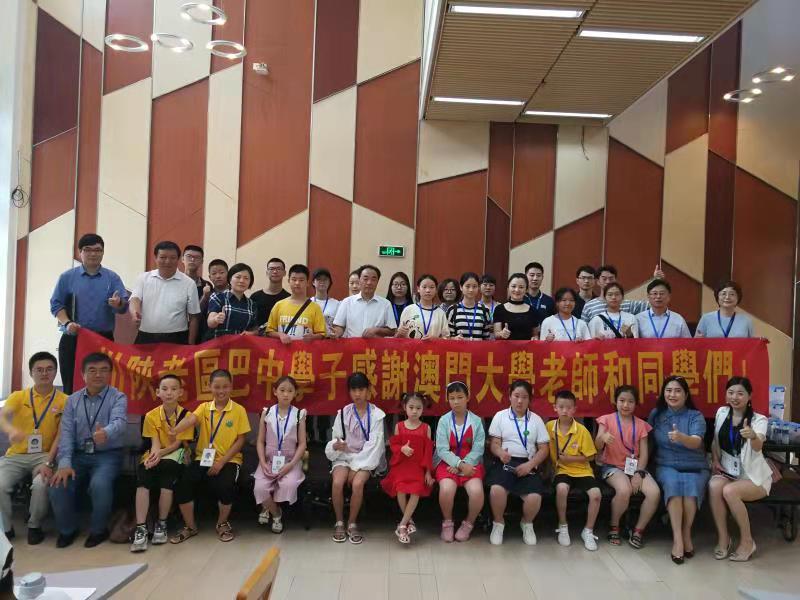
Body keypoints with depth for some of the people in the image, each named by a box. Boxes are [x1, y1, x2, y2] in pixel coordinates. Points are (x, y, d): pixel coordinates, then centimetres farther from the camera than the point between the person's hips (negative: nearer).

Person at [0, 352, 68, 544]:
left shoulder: (64, 401, 1)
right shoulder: (18, 396, 5)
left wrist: (48, 463, -17)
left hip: (44, 455, -2)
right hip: (15, 455, 2)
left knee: (42, 484, -30)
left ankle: (35, 526, -2)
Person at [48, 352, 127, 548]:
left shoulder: (118, 398, -5)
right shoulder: (73, 400, 7)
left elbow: (118, 422, -25)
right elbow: (66, 433, -1)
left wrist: (105, 433, -51)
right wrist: (64, 463, -16)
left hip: (107, 455, -3)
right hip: (79, 455, 4)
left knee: (99, 485, -32)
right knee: (58, 486, -21)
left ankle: (98, 530, -4)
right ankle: (67, 529, 7)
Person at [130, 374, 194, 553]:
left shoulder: (186, 415, -6)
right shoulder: (151, 416, 1)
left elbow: (178, 443, -10)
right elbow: (155, 443, -6)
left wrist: (160, 453, -28)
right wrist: (153, 456, -29)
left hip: (176, 457, -2)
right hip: (156, 455, 2)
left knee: (168, 473, -33)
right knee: (142, 480, -29)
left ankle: (161, 524, -15)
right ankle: (141, 529, -29)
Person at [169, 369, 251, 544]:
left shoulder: (239, 410, -1)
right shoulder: (204, 407, 4)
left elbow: (240, 440, -3)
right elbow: (191, 419, -19)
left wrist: (221, 462, -13)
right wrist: (176, 430, -43)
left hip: (228, 460, -2)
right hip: (203, 458, 2)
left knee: (225, 485, -29)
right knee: (183, 482, -21)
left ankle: (222, 524, 4)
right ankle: (190, 527, 3)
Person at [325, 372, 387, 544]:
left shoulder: (376, 414, -4)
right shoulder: (343, 413, 3)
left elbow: (374, 444, -9)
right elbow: (335, 439, 5)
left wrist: (356, 467, -14)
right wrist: (336, 445, -21)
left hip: (365, 458, -1)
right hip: (344, 457, 2)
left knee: (357, 483, -31)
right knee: (337, 482, -28)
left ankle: (352, 524, -8)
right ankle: (339, 522, -5)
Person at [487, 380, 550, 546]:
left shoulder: (536, 419, 11)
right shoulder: (500, 416, 8)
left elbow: (544, 449, 8)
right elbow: (493, 443, 4)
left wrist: (530, 464, -10)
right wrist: (500, 453, -21)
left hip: (527, 464, 1)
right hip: (504, 462, -1)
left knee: (534, 497, -27)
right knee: (497, 489, -33)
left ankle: (527, 524, 10)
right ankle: (498, 523, 0)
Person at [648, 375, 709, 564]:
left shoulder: (696, 416, -2)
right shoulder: (656, 414, 7)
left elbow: (696, 442, -21)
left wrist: (681, 437, -43)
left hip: (695, 468, -1)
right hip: (666, 466, 1)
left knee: (692, 486, -34)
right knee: (673, 483, -33)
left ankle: (686, 534, -14)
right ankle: (678, 538, -31)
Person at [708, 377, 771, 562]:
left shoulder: (759, 420, -9)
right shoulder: (722, 412, 4)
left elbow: (758, 447, -30)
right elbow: (715, 441, 17)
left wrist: (753, 436, -52)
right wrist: (715, 460, 0)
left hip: (753, 475, -3)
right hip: (728, 471, 3)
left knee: (729, 491, -33)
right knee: (714, 486, -31)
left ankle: (747, 541, -12)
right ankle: (723, 538, -15)